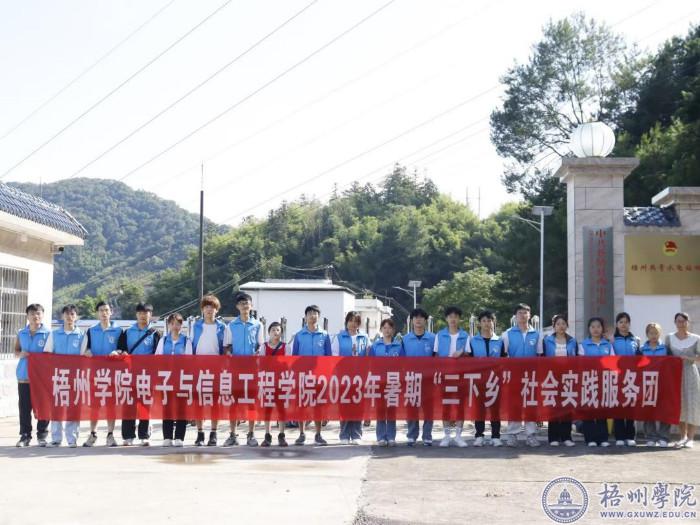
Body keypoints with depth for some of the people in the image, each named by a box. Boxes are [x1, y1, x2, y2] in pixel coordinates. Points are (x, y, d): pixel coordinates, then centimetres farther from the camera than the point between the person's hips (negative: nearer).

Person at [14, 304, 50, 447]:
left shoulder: (48, 333, -2)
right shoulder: (21, 334, 10)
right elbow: (16, 351, 16)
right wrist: (20, 354, -5)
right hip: (24, 376, 3)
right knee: (24, 407, 4)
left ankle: (41, 435, 10)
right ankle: (25, 435, 11)